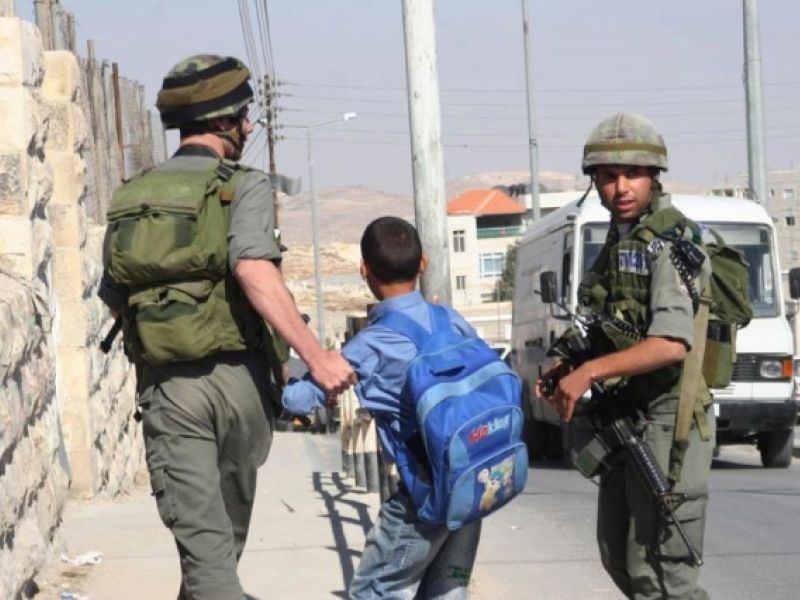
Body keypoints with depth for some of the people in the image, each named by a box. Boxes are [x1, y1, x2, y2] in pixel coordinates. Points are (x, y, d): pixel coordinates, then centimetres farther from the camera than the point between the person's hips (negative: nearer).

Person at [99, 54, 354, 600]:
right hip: (236, 379, -2)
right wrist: (317, 356, -26)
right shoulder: (244, 187, -5)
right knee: (229, 527, 20)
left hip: (166, 388, 2)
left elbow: (116, 300, 12)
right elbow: (255, 270, -23)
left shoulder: (129, 200, 10)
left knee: (202, 539, -1)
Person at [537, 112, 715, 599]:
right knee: (620, 556, 19)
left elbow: (671, 344, -27)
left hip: (667, 422, -10)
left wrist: (589, 372, -22)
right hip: (627, 417, 10)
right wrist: (567, 368, 5)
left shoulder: (669, 240, -16)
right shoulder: (621, 240, 13)